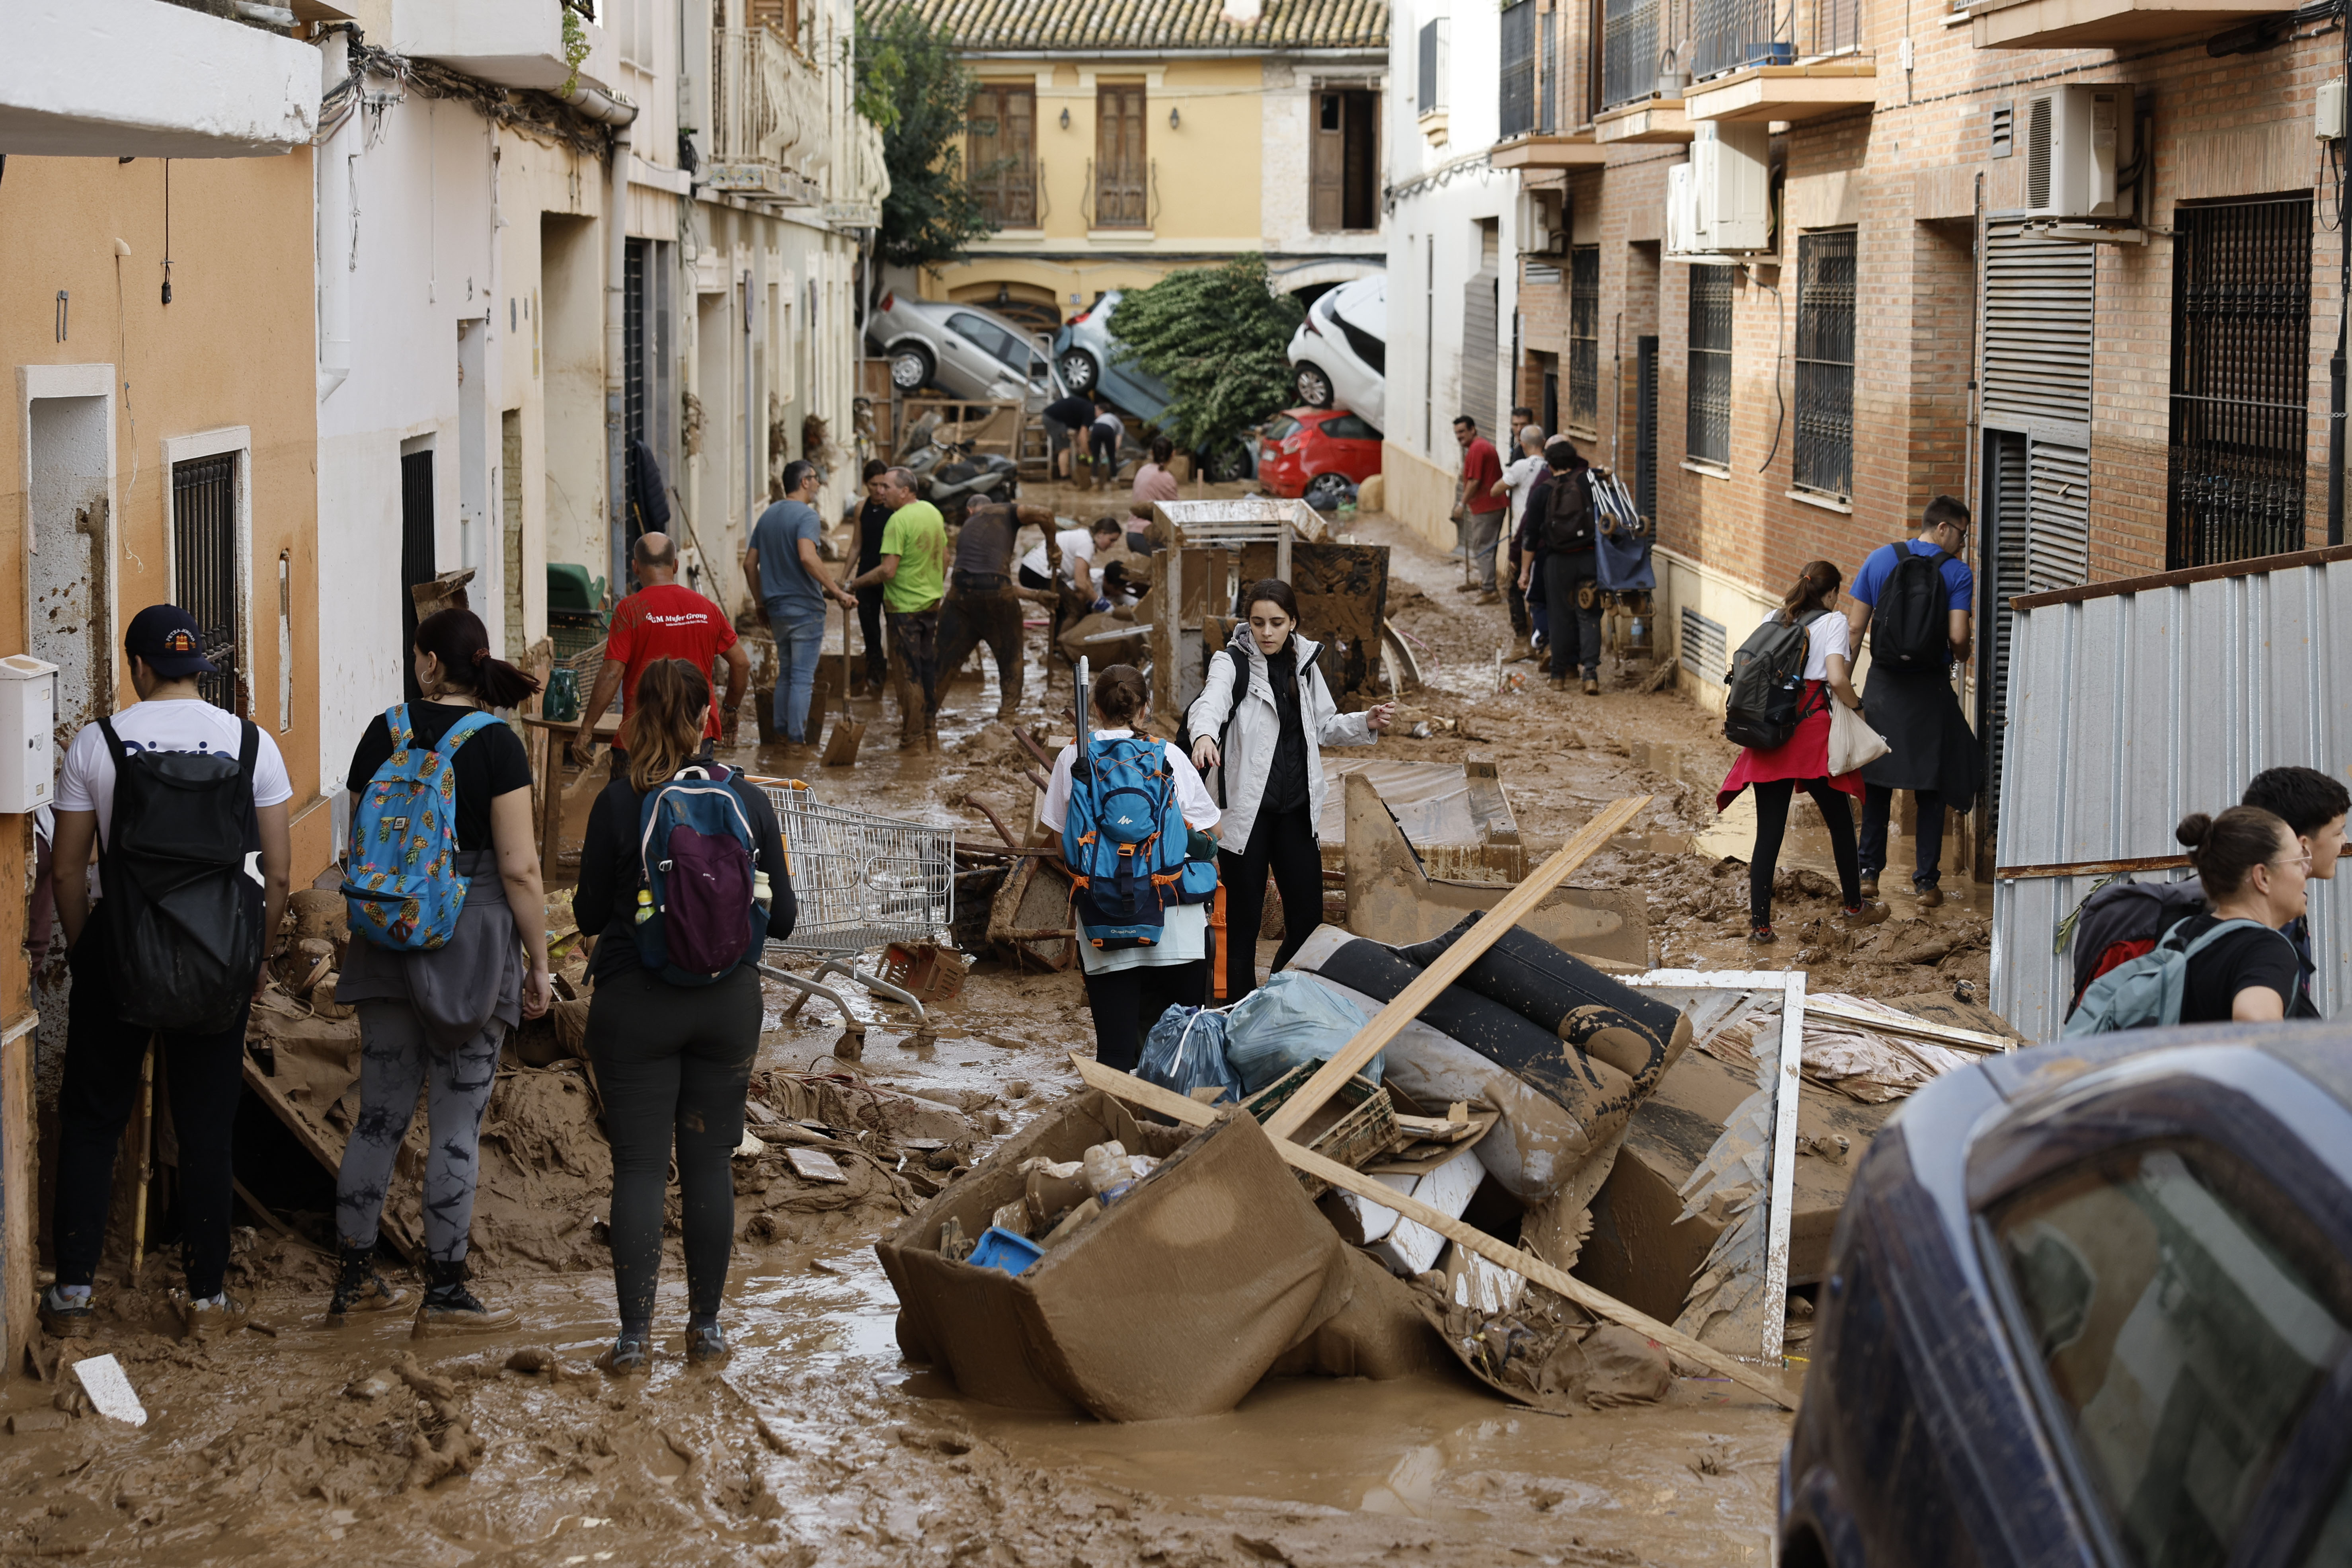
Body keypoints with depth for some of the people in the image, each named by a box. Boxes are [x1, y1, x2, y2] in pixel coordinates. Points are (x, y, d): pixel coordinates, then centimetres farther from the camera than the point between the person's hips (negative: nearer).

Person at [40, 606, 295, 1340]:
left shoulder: (95, 743, -6)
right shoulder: (250, 743, -3)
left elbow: (67, 871, -3)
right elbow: (279, 871, -2)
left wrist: (84, 951, 11)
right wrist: (257, 958, 11)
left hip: (121, 948, -1)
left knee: (91, 1120, 11)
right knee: (207, 1128, 10)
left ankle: (72, 1294, 12)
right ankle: (207, 1295, 15)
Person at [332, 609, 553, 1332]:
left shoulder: (384, 732, 2)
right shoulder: (496, 744, -10)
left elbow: (358, 845, 9)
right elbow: (519, 869, -13)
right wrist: (540, 963, -4)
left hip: (387, 940, 4)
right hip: (473, 942, -4)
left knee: (379, 1114, 13)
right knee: (457, 1124, 2)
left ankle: (355, 1278, 19)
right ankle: (444, 1293, 6)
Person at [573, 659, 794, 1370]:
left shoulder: (618, 803, -10)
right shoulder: (748, 800, -4)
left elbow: (589, 915, -3)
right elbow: (781, 917, 2)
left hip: (634, 1002, -2)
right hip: (729, 1000, 2)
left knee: (640, 1165, 2)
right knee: (710, 1162, 10)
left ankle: (635, 1332, 0)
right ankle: (706, 1325, 16)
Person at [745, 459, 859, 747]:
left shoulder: (768, 516, 11)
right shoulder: (806, 515, -14)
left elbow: (750, 564, 13)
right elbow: (808, 557, -30)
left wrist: (762, 602, 22)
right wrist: (838, 593, -27)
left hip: (776, 608, 7)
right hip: (805, 607, -7)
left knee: (785, 673, 18)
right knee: (803, 677, -2)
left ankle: (781, 732, 22)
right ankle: (797, 738, 0)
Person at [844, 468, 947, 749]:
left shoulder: (899, 521, -20)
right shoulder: (933, 512, 7)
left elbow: (888, 570, -25)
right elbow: (945, 557, 16)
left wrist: (854, 584, -14)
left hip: (904, 607, -8)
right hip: (931, 602, 8)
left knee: (909, 673, 0)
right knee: (929, 669, 15)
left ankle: (913, 738, 5)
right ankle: (931, 731, 22)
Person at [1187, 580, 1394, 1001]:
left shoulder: (1304, 665, 8)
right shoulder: (1233, 663, -9)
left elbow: (1324, 726, 21)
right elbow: (1211, 703, -30)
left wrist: (1367, 723, 2)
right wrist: (1204, 735, -52)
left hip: (1296, 811, 5)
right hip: (1246, 812, -5)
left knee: (1308, 919, 8)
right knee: (1242, 924, 1)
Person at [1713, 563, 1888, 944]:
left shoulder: (1774, 620, 12)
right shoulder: (1832, 622, -2)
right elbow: (1837, 679, -15)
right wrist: (1857, 707, 1)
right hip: (1812, 731, -4)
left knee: (1769, 831, 4)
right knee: (1840, 822, 16)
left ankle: (1760, 924, -1)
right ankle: (1854, 907, 30)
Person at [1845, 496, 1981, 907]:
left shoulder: (1880, 560, 3)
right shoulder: (1957, 572, -7)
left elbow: (1854, 627, 2)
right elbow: (1958, 637, -15)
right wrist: (1961, 656, 8)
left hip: (1883, 685, 3)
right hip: (1930, 688, -3)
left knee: (1876, 780, 15)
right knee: (1931, 787, 7)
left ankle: (1869, 872, 15)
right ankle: (1926, 881, 7)